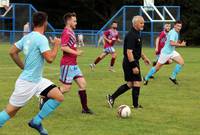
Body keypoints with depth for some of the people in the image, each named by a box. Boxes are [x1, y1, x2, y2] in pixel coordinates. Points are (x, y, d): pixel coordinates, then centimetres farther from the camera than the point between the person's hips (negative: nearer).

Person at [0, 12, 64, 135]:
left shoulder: (27, 37, 7)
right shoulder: (41, 39, -18)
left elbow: (12, 52, 13)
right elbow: (50, 58, -24)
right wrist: (56, 45, -9)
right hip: (27, 82, -9)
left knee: (59, 97, 2)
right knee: (10, 111, 0)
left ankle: (36, 122, 9)